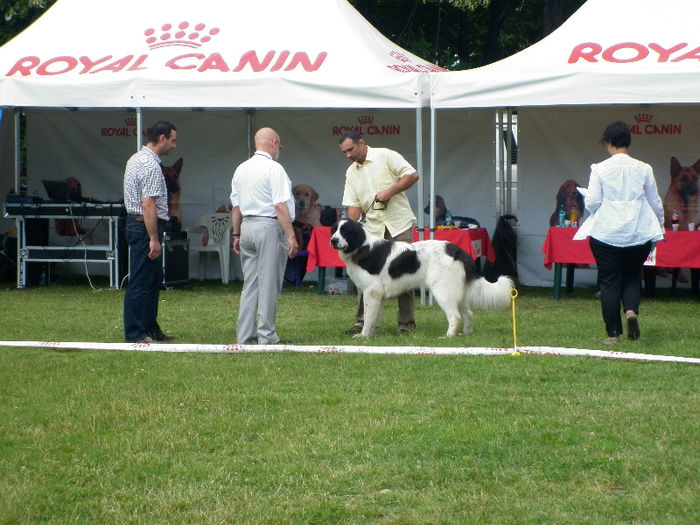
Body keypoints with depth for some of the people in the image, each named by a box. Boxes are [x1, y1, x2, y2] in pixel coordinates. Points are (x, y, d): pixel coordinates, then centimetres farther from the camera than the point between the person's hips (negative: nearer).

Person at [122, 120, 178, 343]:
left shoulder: (136, 159, 15)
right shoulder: (151, 166, -18)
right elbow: (148, 205, -23)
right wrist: (154, 239, -22)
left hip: (136, 223, 11)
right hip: (146, 227, -11)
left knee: (153, 280, 16)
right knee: (140, 283, -6)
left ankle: (151, 330, 23)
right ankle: (135, 334, -3)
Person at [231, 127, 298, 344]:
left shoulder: (241, 169, 12)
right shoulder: (274, 169, -10)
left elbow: (235, 206, 16)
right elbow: (280, 206, -16)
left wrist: (236, 234, 23)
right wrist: (291, 236, -15)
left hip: (247, 227, 7)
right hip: (270, 227, -7)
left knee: (250, 283, 11)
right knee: (269, 284, -3)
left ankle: (245, 335, 11)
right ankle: (266, 336, -2)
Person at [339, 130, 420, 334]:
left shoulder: (386, 156, -2)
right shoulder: (351, 173, 13)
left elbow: (412, 175, -7)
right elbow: (354, 205, 10)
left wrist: (390, 191, -16)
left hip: (399, 225, -5)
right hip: (373, 228, 5)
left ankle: (406, 323, 2)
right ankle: (362, 321, 5)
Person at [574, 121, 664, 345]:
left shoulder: (600, 169, -6)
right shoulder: (643, 169, 0)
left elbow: (592, 203, -8)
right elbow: (656, 204, 6)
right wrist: (659, 228, 22)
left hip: (606, 234, -2)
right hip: (638, 234, 2)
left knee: (609, 282, 6)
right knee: (632, 276, 18)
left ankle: (613, 333, 4)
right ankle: (631, 309, -10)